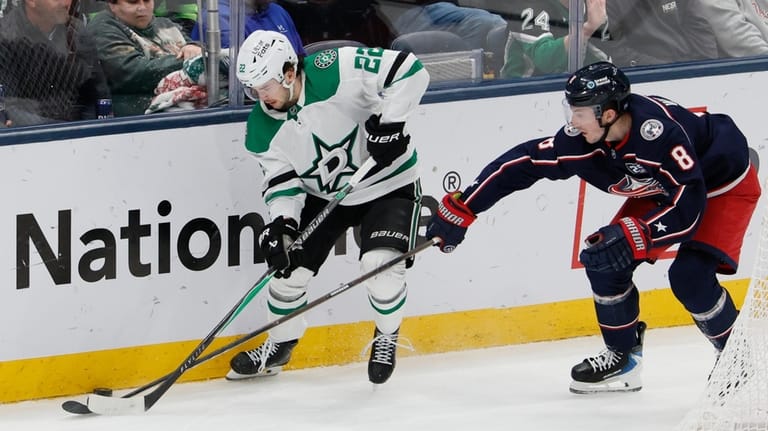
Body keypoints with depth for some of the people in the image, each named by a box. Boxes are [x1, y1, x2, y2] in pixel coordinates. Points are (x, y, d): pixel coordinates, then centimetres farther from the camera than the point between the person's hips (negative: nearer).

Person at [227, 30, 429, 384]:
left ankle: (386, 338, 7)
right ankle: (279, 346, 30)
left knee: (381, 264, -23)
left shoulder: (337, 70, -30)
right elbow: (281, 180, -9)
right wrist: (281, 225, -26)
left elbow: (409, 71, -30)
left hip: (388, 184, -5)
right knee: (288, 267, 2)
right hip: (323, 196, 5)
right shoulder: (262, 129, -12)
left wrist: (389, 121, -33)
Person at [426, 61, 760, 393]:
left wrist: (634, 236, -46)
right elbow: (521, 163, -14)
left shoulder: (660, 128, -40)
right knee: (603, 259, -3)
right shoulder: (581, 140, -21)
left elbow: (689, 206, -39)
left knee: (690, 276, -23)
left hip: (726, 185, -7)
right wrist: (460, 210, -14)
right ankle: (622, 358, 16)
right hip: (661, 189, 7)